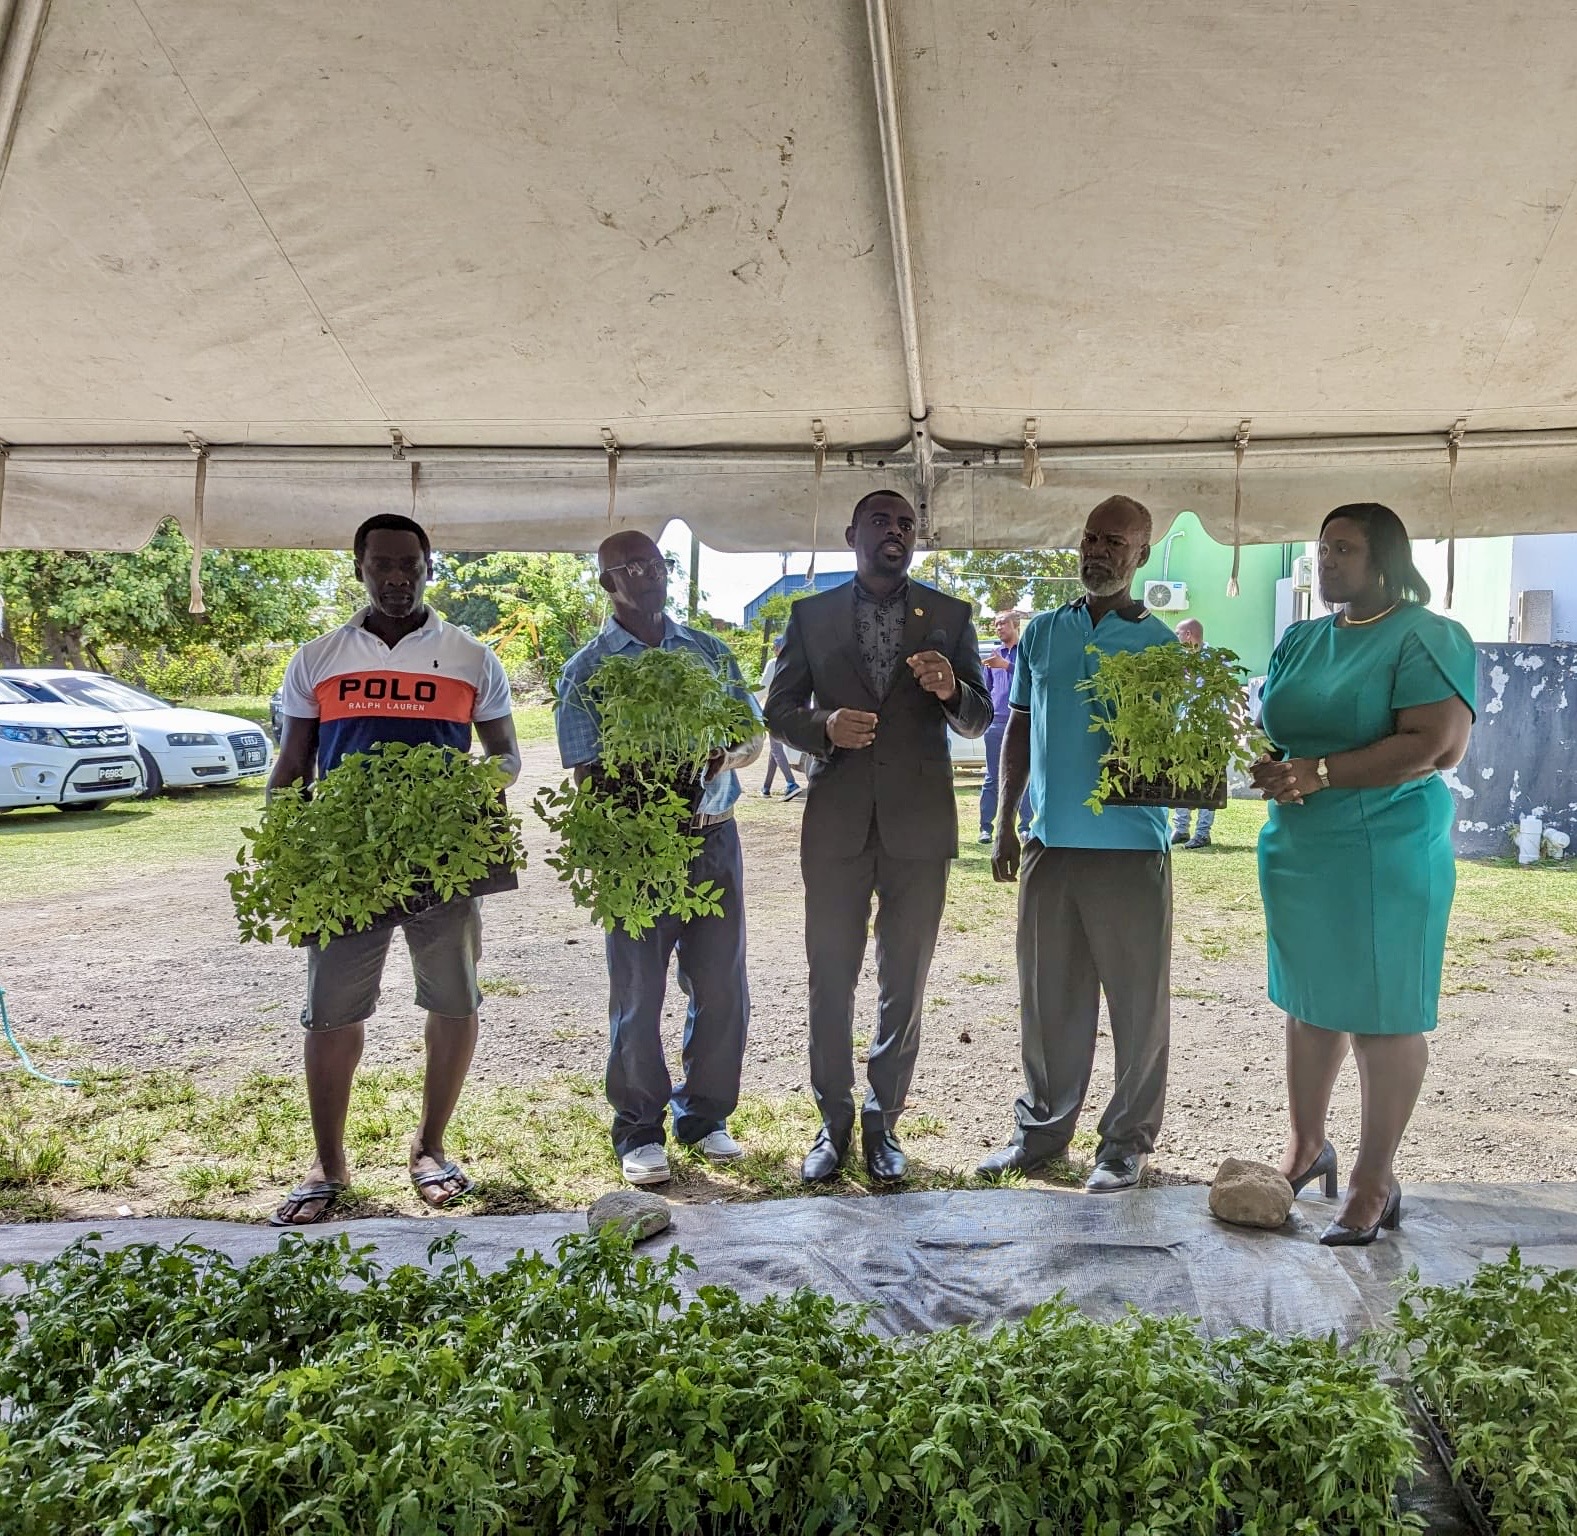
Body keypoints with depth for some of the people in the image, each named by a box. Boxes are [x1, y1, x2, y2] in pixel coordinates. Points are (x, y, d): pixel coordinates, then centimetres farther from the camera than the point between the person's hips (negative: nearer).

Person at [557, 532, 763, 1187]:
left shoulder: (708, 651, 10)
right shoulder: (587, 670, -2)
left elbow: (752, 734, 11)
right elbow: (588, 774, -7)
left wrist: (722, 755, -12)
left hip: (714, 838, 4)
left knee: (722, 990, 9)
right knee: (638, 997, 4)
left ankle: (704, 1116, 27)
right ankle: (639, 1132, 21)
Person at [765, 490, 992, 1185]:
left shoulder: (948, 615, 6)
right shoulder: (811, 614, 6)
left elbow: (977, 720, 5)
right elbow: (779, 710, 7)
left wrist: (951, 690, -17)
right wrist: (824, 726, -14)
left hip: (919, 822, 0)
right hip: (836, 821, 0)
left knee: (904, 983, 8)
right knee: (830, 978, 7)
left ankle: (883, 1120, 24)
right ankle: (834, 1121, 23)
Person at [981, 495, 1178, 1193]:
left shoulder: (1163, 645, -1)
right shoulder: (1042, 632, 10)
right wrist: (1003, 823, 9)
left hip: (1130, 848, -3)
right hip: (1049, 844, 4)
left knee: (1137, 1002, 5)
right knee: (1047, 998, 12)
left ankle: (1127, 1141, 20)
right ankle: (1042, 1129, 26)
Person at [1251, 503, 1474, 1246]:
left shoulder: (1427, 639, -8)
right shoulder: (1299, 641, 12)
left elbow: (1439, 744, -19)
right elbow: (1271, 729, 17)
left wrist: (1318, 774, -23)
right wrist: (1261, 761, -8)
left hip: (1386, 854, -6)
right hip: (1296, 850, 6)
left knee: (1384, 1015, 3)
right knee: (1309, 1003, 15)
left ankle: (1376, 1180, 15)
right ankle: (1306, 1146, 31)